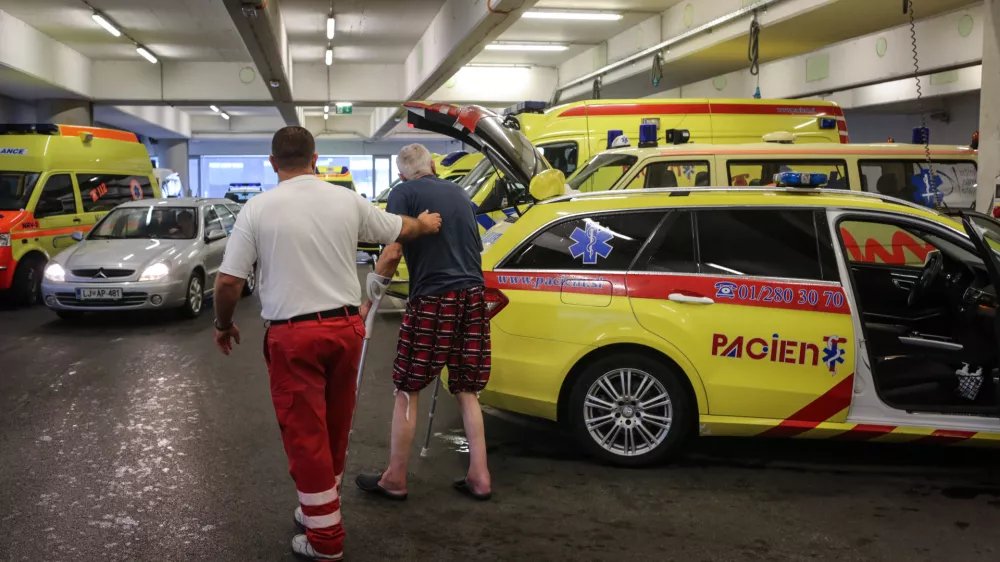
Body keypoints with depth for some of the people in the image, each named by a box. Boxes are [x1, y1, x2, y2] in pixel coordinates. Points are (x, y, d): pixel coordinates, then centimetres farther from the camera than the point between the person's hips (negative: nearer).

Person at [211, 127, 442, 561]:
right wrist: (426, 224, 40)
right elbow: (401, 229, 18)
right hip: (346, 326, 4)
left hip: (293, 333, -4)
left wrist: (223, 325, 13)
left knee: (305, 432, 4)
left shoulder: (258, 209, -5)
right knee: (334, 426, 18)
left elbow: (228, 282, -5)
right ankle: (321, 511, 35)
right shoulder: (347, 200, 3)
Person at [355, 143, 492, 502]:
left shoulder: (403, 193, 0)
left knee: (407, 391, 6)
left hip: (432, 299, -6)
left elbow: (392, 253, -8)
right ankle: (479, 477, 15)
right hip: (473, 297, 6)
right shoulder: (459, 193, 19)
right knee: (467, 390, 14)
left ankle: (395, 480, 14)